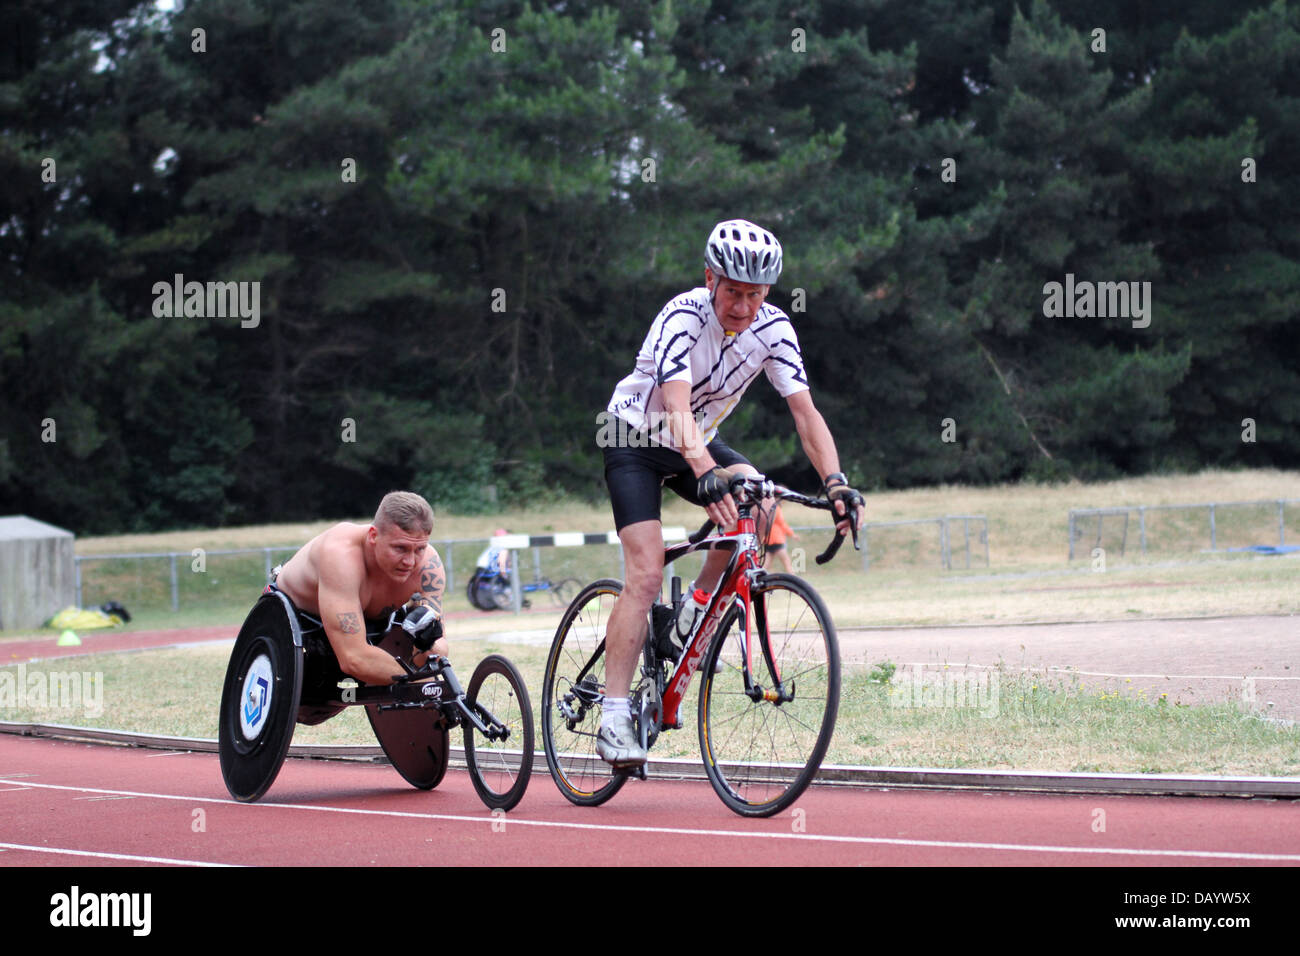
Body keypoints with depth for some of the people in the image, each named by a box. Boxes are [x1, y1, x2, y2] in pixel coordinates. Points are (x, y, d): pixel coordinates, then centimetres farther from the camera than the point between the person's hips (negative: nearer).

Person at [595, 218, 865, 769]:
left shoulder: (773, 329, -15)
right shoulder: (683, 316, -30)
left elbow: (805, 412, -19)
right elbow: (677, 406, -44)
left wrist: (835, 483, -34)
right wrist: (706, 475, -60)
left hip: (700, 441, 5)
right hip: (636, 437, -5)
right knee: (646, 574, -19)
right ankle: (614, 718, -17)